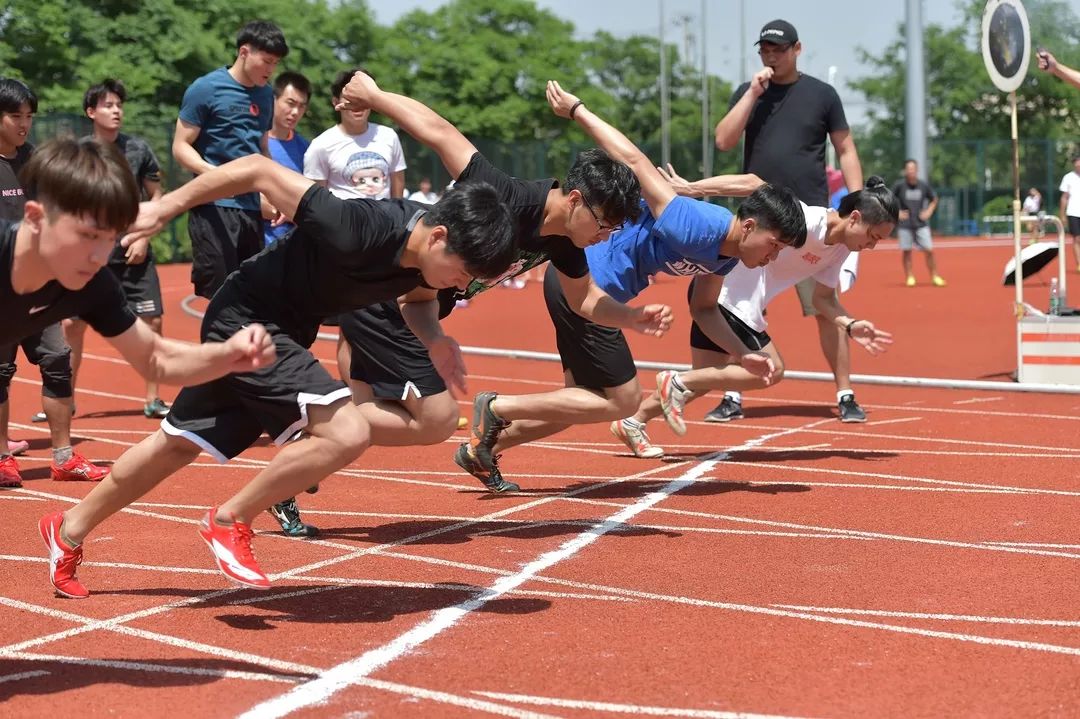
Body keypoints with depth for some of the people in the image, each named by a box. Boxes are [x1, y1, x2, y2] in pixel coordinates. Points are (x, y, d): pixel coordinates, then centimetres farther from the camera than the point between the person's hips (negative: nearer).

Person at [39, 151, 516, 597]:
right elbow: (258, 171, -26)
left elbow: (415, 297, 14)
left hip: (286, 332, 8)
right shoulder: (358, 230, -34)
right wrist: (165, 207, -17)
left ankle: (69, 530, 39)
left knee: (179, 444, 21)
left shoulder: (430, 250, -12)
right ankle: (230, 522, -4)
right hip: (246, 319, -8)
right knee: (348, 433, -23)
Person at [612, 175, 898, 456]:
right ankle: (678, 382, -4)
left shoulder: (840, 249, 3)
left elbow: (823, 297, 13)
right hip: (724, 292, -10)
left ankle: (633, 422, 26)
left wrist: (850, 326, -4)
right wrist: (690, 188, -34)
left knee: (707, 376, 16)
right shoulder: (807, 221, -25)